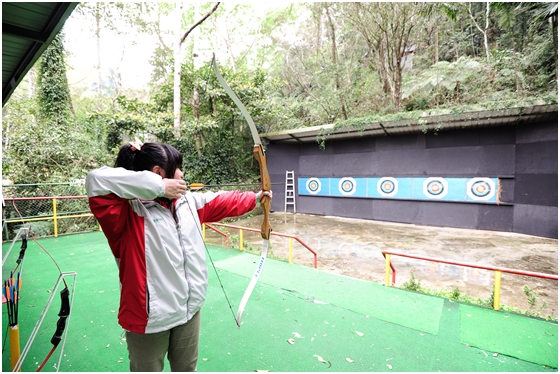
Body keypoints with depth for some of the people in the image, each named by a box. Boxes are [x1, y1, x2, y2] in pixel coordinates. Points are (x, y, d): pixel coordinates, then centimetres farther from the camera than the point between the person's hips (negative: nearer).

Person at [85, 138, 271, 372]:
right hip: (149, 317, -6)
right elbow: (97, 181, -37)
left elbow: (225, 202, 12)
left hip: (189, 309, 6)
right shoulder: (129, 212, -21)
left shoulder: (189, 202, 0)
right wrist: (158, 186, -32)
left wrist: (255, 197, 22)